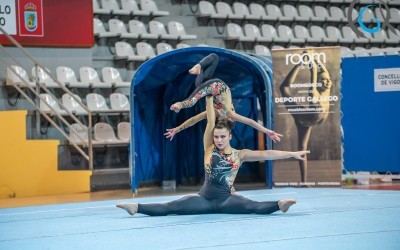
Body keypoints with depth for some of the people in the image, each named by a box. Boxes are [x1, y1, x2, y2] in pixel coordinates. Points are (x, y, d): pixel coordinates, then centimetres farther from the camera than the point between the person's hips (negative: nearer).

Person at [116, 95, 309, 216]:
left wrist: (292, 154, -5)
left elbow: (266, 154, -2)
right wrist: (209, 97, -4)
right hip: (205, 198, 1)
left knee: (254, 207, -31)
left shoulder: (239, 155, 2)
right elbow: (210, 122, -3)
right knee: (169, 208, -14)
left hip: (226, 199, -1)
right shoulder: (209, 148, 2)